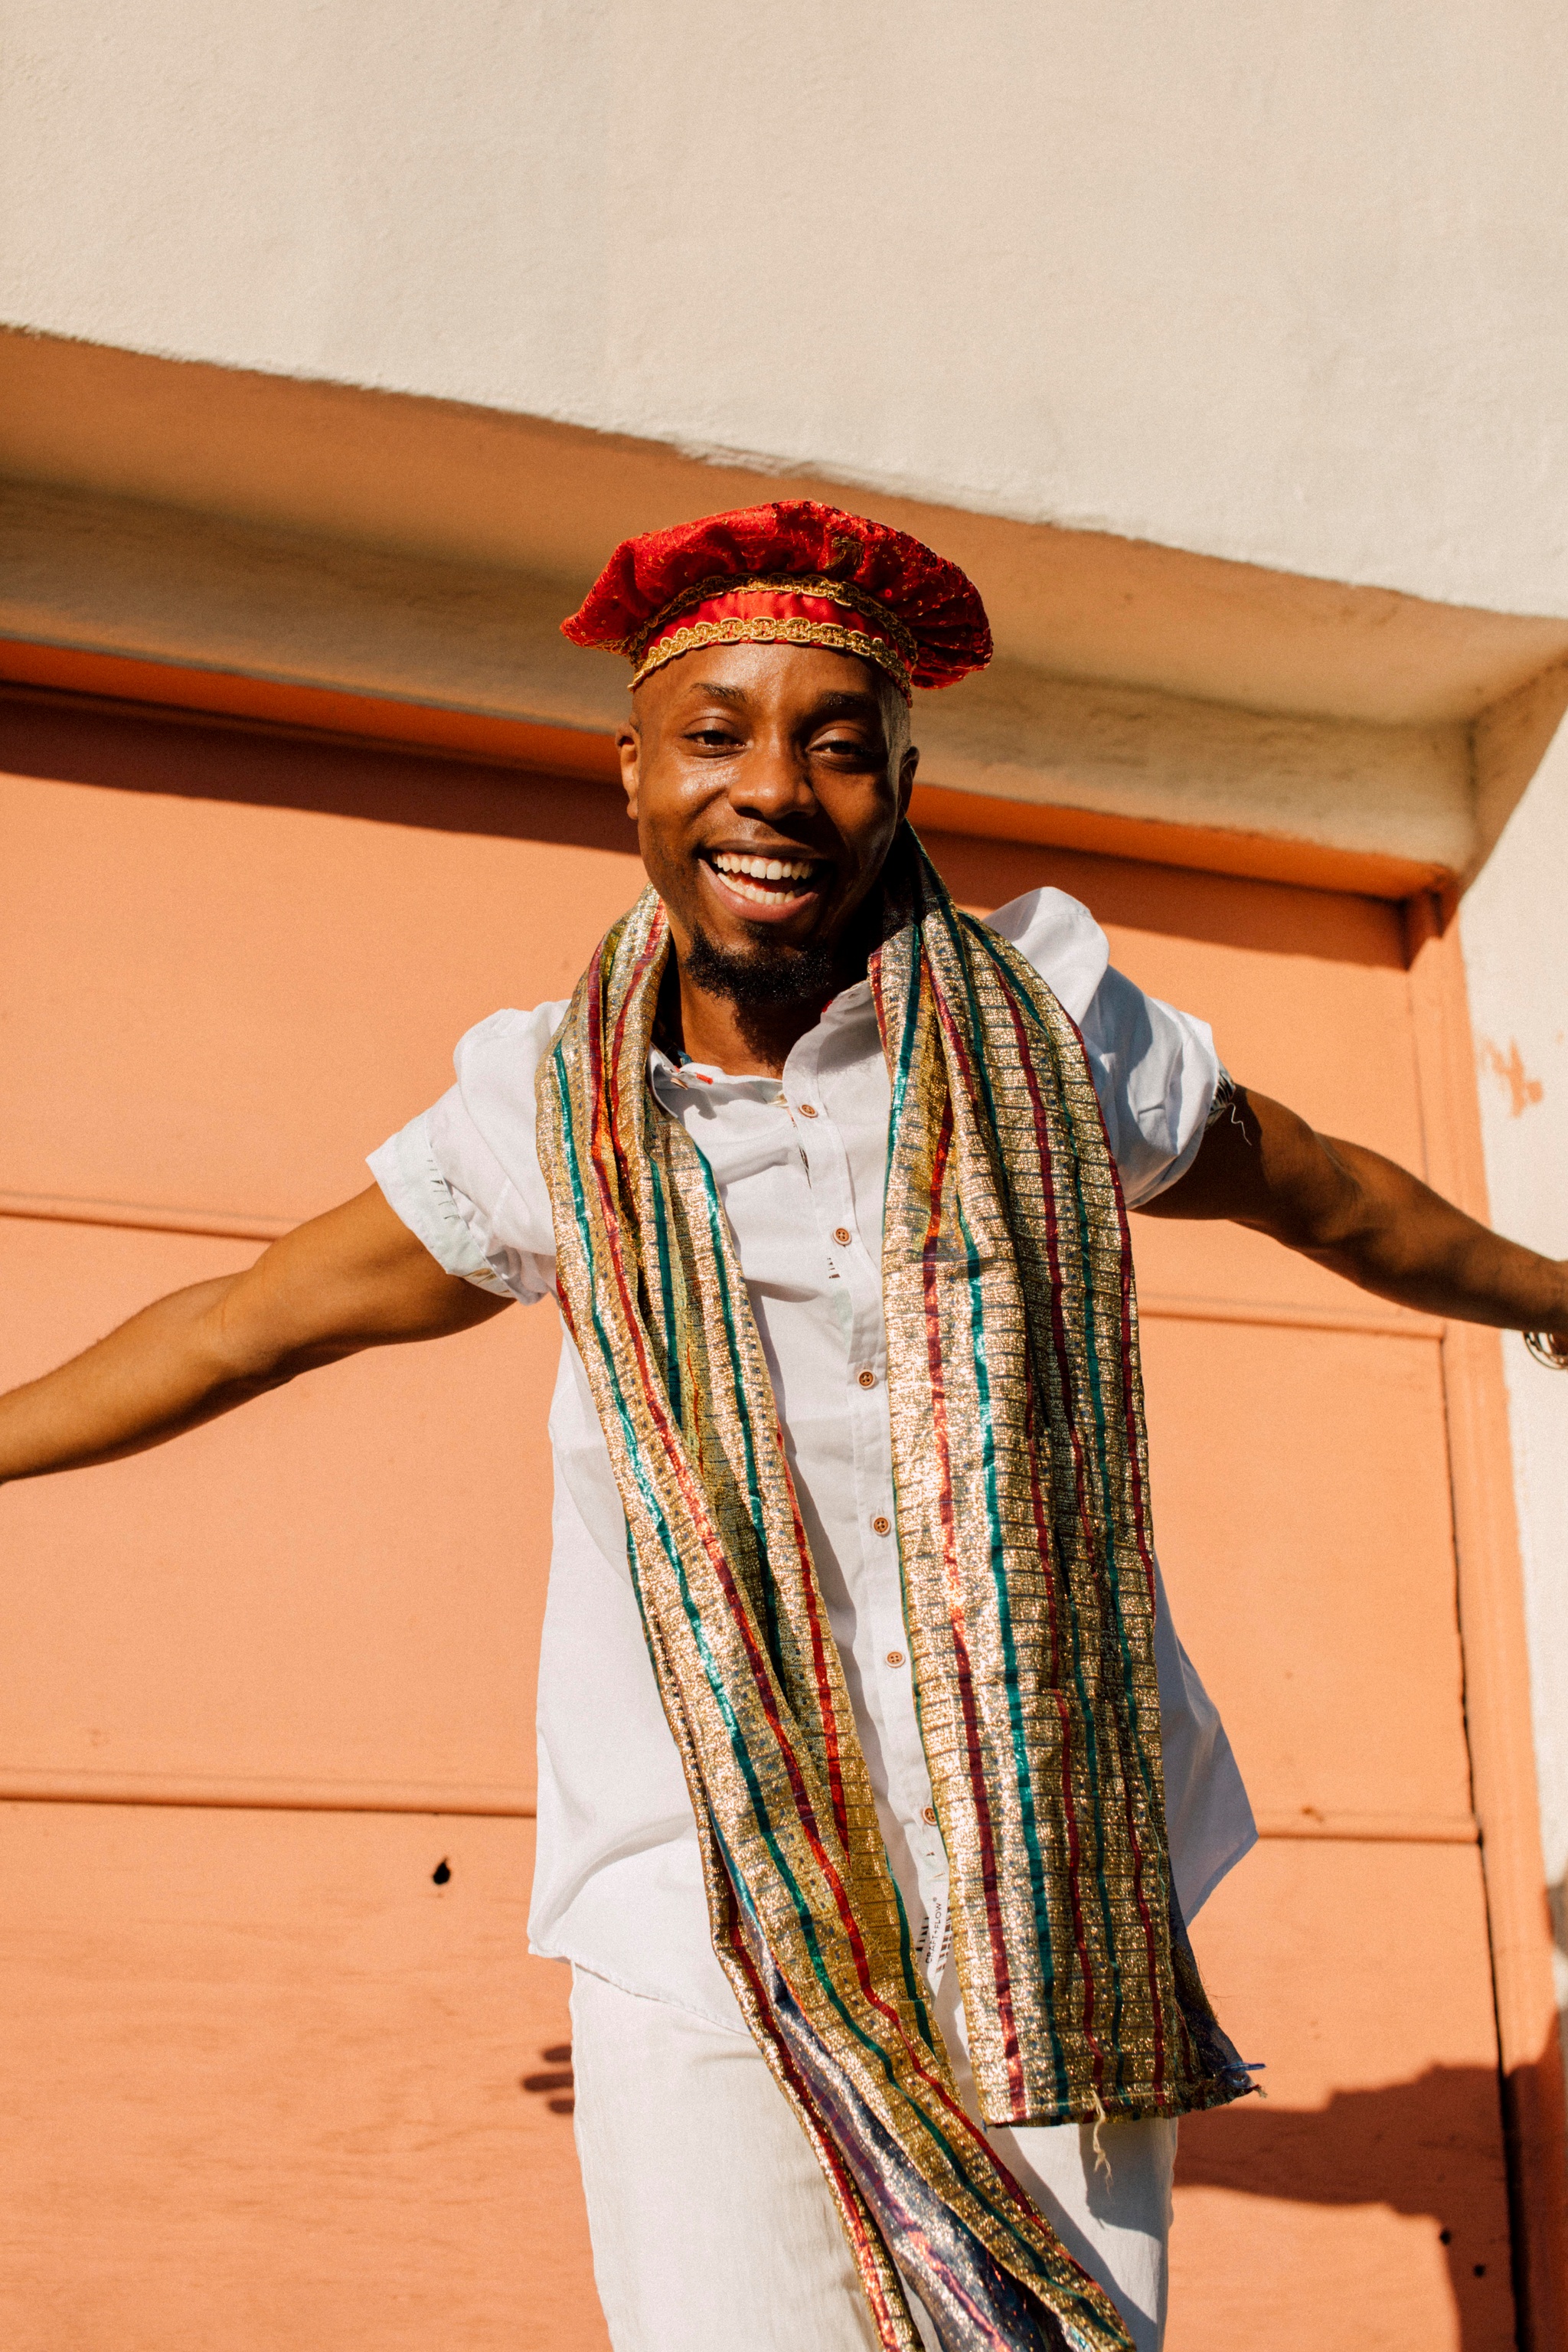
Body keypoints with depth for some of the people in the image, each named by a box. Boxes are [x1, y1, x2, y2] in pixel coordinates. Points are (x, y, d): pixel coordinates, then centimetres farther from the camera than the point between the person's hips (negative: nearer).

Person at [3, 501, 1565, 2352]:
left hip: (1054, 1916, 1)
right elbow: (246, 1326, 13)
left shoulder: (1051, 1027, 0)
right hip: (705, 1943, 0)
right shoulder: (553, 1112, 0)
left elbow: (1326, 1195, 17)